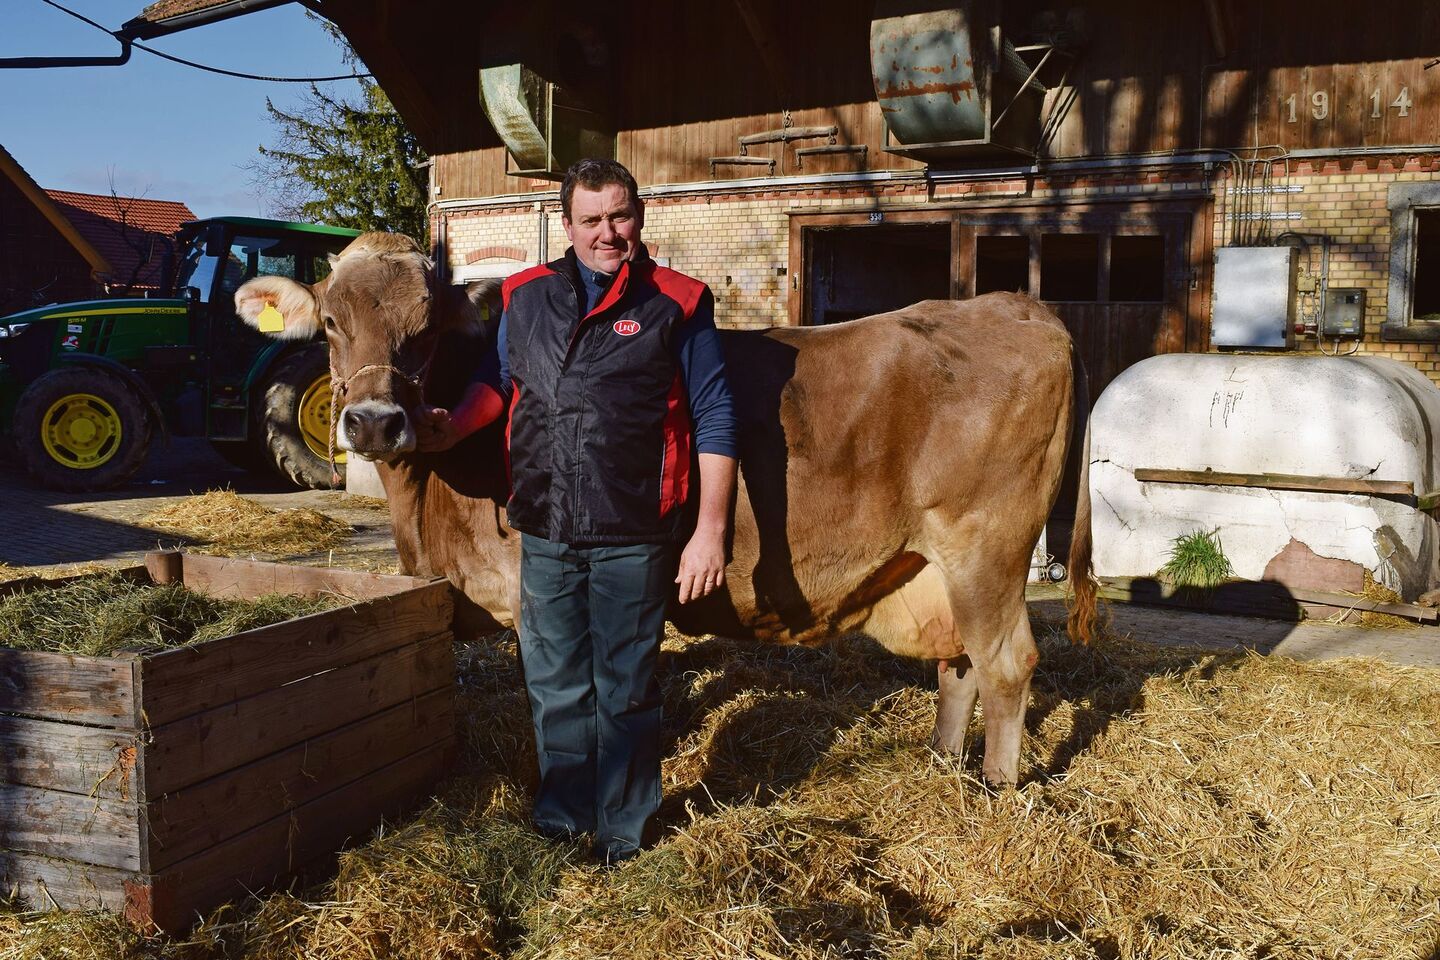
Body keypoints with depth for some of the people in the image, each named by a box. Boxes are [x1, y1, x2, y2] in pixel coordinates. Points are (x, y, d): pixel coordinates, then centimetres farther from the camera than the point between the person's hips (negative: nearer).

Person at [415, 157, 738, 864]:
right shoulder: (526, 297, 8)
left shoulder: (677, 304, -3)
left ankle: (623, 838, 24)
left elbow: (715, 422, -4)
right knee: (555, 687, 14)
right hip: (545, 535, 4)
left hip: (634, 539, -4)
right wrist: (450, 429, 5)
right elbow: (497, 380, 24)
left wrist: (709, 532, -9)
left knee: (625, 691, 8)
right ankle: (560, 823, 31)